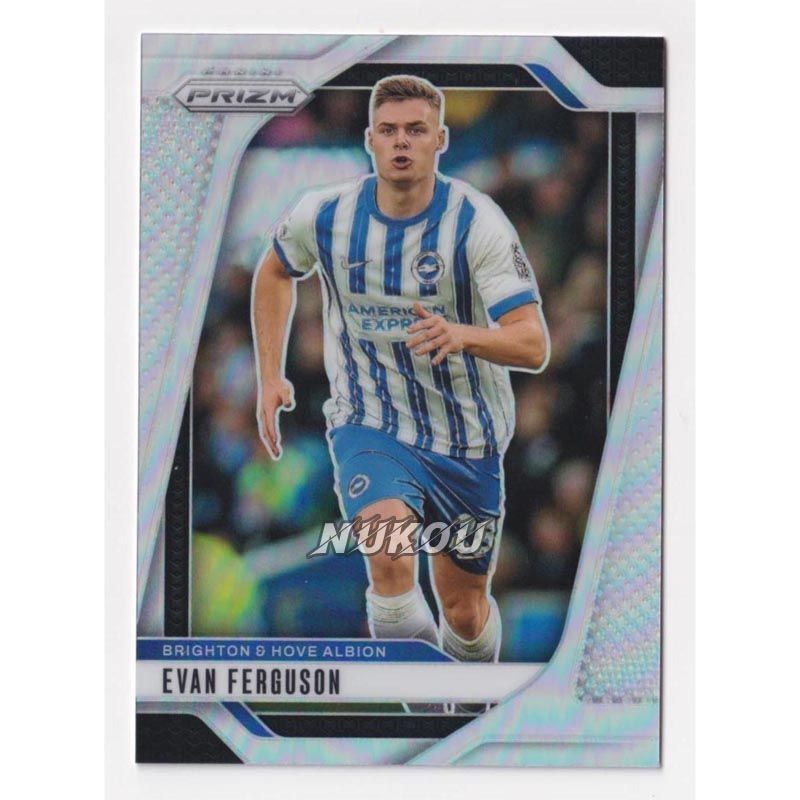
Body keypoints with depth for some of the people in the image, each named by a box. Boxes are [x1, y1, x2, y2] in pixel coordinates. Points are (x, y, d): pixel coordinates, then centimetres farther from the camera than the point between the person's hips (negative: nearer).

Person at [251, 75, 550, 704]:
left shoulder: (478, 223, -17)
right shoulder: (324, 215, -8)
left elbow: (533, 345, -24)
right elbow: (275, 272, 15)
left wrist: (460, 335, -43)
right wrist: (271, 375, 10)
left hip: (467, 439, 0)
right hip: (368, 425, 0)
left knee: (465, 610, 11)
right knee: (386, 533, -32)